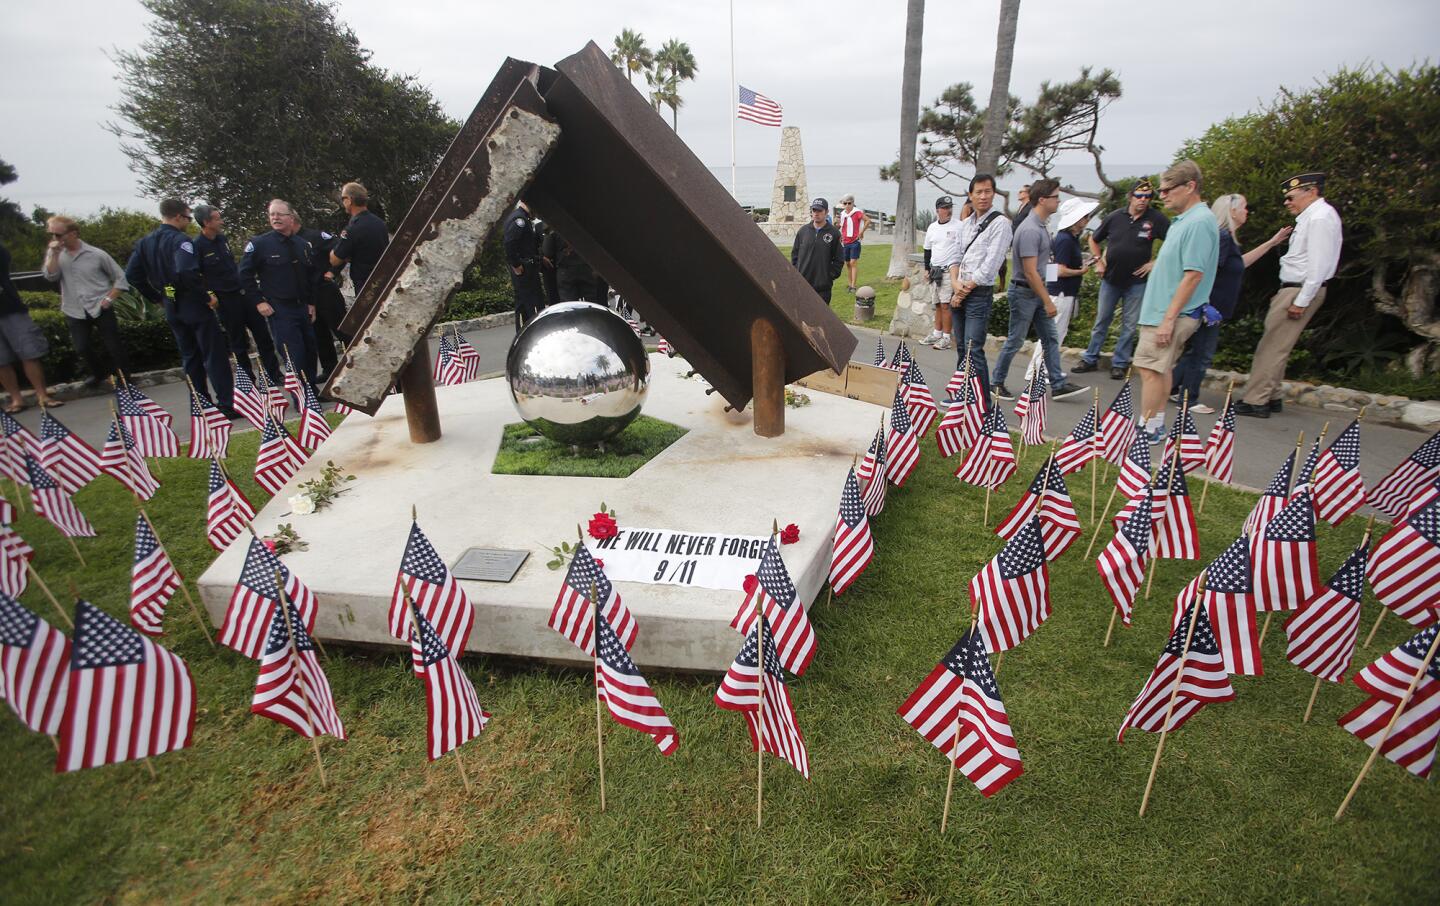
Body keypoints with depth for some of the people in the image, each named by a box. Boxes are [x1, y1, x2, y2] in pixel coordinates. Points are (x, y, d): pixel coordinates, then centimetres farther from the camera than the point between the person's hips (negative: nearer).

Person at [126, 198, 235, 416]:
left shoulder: (145, 242, 9)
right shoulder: (180, 240, -16)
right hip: (194, 306, -8)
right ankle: (227, 404, -4)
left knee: (190, 356, 16)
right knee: (215, 356, -3)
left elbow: (132, 274, 10)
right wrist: (206, 296, -20)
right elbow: (187, 272, -31)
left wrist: (156, 297, 16)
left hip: (172, 308, 8)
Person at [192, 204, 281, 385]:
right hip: (224, 300, -6)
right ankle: (249, 379, 13)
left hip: (242, 293, 6)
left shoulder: (222, 238, 8)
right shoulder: (197, 246, -12)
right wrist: (208, 295, -16)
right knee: (238, 342, 3)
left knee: (262, 333, 6)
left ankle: (274, 373, 14)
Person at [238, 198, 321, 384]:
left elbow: (312, 273, 18)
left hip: (303, 307, 5)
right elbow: (245, 274, -1)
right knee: (294, 357, -10)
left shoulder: (302, 243, 9)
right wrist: (258, 301, -7)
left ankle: (312, 389, 24)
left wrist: (312, 302, 13)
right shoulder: (259, 243, -5)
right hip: (279, 310, -5)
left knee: (310, 351, 10)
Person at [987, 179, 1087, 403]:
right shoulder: (1030, 230, -21)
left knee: (1050, 339, 8)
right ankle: (996, 383, 16)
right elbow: (1030, 272, -23)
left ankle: (1058, 385, 12)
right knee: (1015, 341, 1)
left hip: (1037, 291, 10)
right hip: (1024, 292, -10)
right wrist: (1048, 302, -19)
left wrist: (1046, 298, 19)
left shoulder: (1041, 226, 11)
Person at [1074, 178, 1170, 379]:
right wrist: (1098, 261, 5)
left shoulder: (1156, 219, -7)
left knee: (1129, 325, 5)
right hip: (1110, 279, 2)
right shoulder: (1115, 217, -1)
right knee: (1101, 321, 9)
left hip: (1136, 282, -1)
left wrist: (1156, 262, -9)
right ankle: (1090, 359, 18)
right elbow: (1093, 239, 13)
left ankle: (1119, 363, 14)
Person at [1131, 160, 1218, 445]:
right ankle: (1156, 426, 22)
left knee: (1150, 369, -7)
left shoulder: (1199, 222, -17)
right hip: (1161, 310, 10)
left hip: (1171, 314, -10)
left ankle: (1148, 429, -1)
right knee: (1160, 369, 14)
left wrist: (1169, 319, -23)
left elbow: (1194, 275, -22)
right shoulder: (1184, 219, 14)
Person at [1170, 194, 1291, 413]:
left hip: (1212, 307, 10)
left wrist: (1272, 242, 35)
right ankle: (1189, 399, 5)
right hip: (1210, 308, -10)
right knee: (1202, 353, -2)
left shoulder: (1225, 238, 17)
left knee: (1194, 351, 15)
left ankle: (1172, 389, 20)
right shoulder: (1222, 237, -14)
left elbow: (1240, 263, 31)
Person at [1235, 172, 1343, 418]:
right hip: (1293, 289, 10)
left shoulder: (1319, 218, -14)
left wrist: (1301, 301, -20)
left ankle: (1255, 401, -6)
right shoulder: (1312, 216, 16)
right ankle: (1269, 397, 20)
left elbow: (1318, 264, -19)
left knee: (1272, 348, -8)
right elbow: (1306, 259, 17)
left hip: (1301, 290, -10)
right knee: (1275, 347, 13)